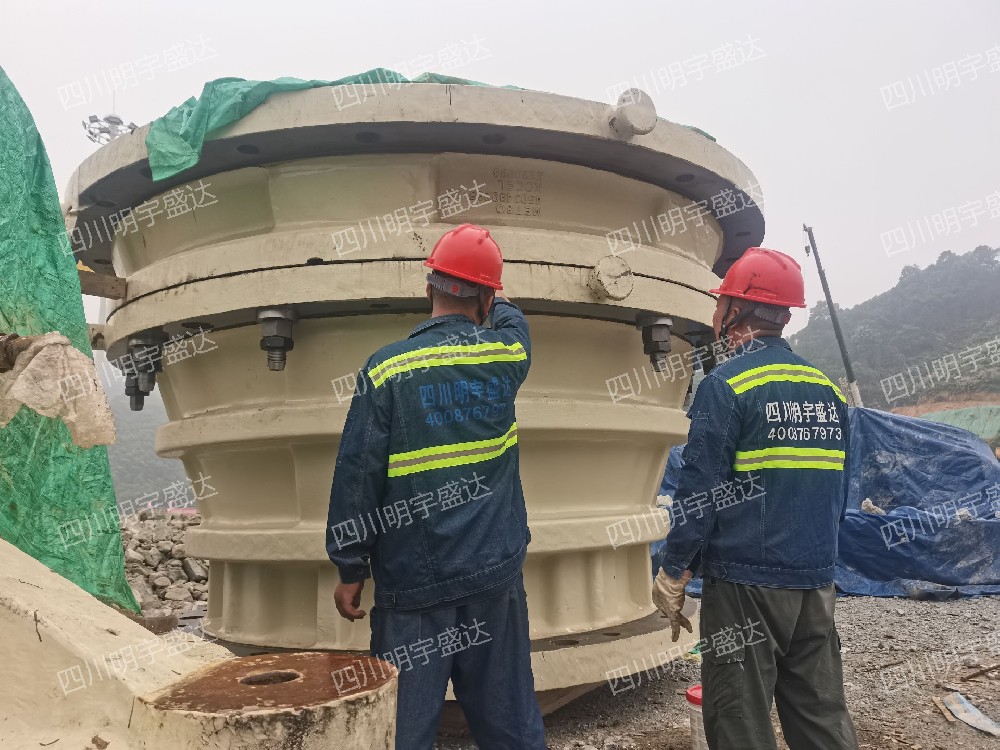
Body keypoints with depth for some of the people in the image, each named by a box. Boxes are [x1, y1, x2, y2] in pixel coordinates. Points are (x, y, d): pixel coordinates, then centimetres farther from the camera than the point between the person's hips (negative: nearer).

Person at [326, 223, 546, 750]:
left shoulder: (387, 367, -9)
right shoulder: (506, 356, -1)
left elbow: (355, 477, -10)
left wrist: (351, 571, 0)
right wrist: (500, 298, 46)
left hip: (412, 583, -2)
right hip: (495, 572, 3)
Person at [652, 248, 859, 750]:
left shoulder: (727, 385, -12)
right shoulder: (827, 389, 9)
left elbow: (698, 492, -15)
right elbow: (837, 491, 14)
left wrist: (672, 576, -6)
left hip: (744, 583, -7)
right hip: (815, 585, 7)